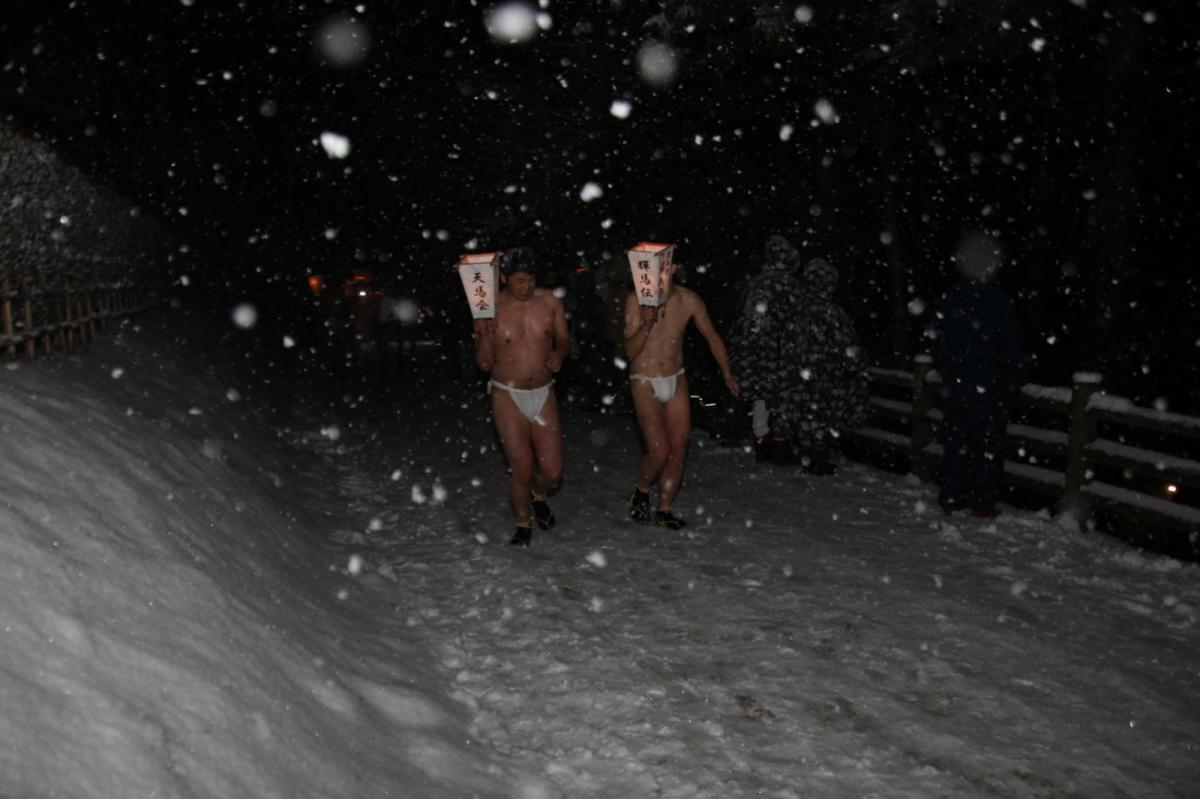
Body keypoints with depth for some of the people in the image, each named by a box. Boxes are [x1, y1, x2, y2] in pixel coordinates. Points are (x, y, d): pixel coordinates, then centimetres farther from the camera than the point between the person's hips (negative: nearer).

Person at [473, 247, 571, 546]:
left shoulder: (549, 302, -3)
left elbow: (564, 339, 11)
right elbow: (484, 363, -4)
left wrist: (560, 353, -12)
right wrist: (484, 334, -21)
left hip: (543, 395, 2)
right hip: (507, 396, -2)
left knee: (552, 471, -1)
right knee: (522, 469, -3)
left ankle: (539, 496, 34)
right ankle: (523, 524, 24)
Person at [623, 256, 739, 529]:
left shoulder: (688, 300, -6)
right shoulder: (636, 301, -14)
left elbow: (712, 337, 9)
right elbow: (630, 351, -14)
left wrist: (727, 375, 13)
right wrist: (647, 325, -31)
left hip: (676, 381, 3)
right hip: (646, 384, -3)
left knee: (678, 449, 3)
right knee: (659, 451, -11)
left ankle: (664, 510, 17)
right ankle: (641, 491, 18)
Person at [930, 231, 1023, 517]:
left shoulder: (948, 298, 2)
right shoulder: (997, 299, -14)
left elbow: (937, 341, 8)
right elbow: (1011, 344, -9)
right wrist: (1012, 379, 3)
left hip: (954, 385, 5)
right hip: (989, 386, -4)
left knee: (955, 441, 13)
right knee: (989, 445, 6)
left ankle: (952, 497, 17)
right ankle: (983, 502, 8)